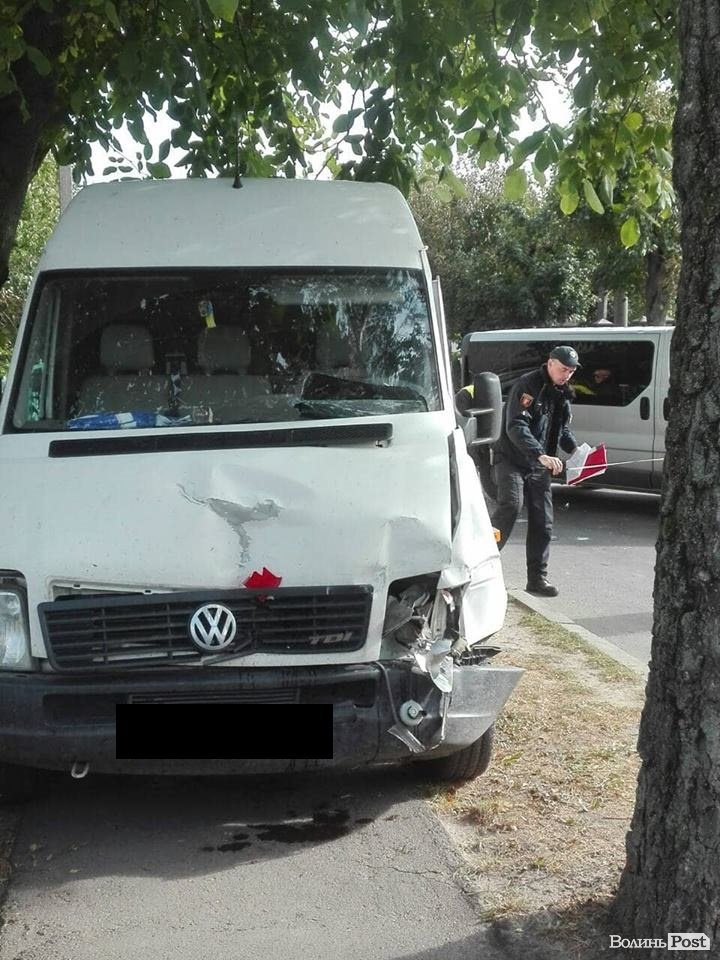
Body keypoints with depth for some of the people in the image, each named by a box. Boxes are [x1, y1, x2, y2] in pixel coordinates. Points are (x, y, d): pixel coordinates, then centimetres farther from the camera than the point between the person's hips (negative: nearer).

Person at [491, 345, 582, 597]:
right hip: (511, 460, -7)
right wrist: (541, 455, -36)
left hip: (539, 467, 7)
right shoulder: (527, 385, -14)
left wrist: (575, 449, 0)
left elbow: (563, 429, 21)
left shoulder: (562, 393, 12)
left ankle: (537, 578, 10)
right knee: (511, 505, -25)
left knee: (543, 521, 3)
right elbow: (516, 427, -25)